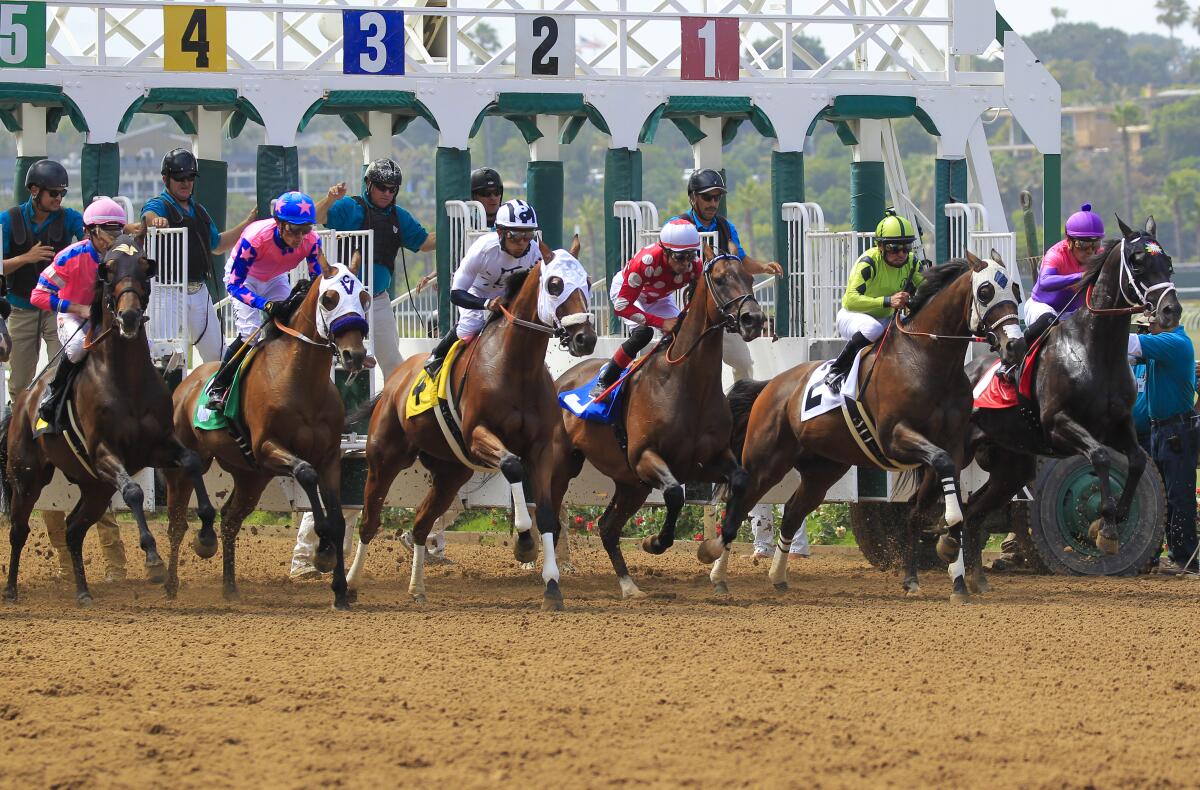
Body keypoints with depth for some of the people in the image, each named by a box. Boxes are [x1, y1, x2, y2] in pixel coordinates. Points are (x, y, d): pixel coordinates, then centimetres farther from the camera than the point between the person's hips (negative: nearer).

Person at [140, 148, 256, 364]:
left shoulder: (199, 211, 18)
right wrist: (155, 220, -54)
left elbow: (217, 245, 28)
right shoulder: (158, 206, -4)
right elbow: (148, 217, -29)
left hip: (199, 291, 7)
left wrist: (248, 223, 22)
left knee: (216, 352, 12)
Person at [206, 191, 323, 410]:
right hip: (243, 276, -4)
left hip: (275, 280, 4)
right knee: (249, 333, -20)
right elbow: (234, 284, -38)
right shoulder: (255, 238, -42)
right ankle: (217, 388, -6)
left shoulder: (311, 241, -30)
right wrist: (266, 305, -53)